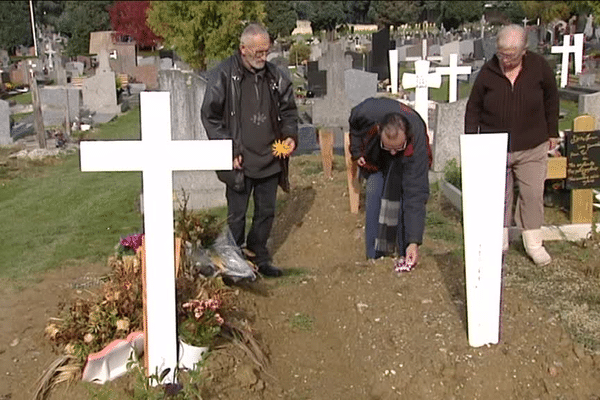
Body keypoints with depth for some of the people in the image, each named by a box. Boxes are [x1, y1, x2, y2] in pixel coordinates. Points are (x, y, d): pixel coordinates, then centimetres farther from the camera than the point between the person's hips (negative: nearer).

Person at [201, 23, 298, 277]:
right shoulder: (223, 76, -10)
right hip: (239, 162, -4)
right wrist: (229, 152, -12)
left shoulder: (275, 76, 4)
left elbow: (288, 111, 15)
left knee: (266, 212, 16)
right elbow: (210, 117, -7)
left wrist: (290, 135, -4)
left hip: (270, 159, 5)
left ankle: (259, 258, 34)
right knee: (237, 215, 6)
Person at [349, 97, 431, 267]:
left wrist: (414, 241, -46)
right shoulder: (367, 112, -40)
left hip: (405, 160, -2)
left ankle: (405, 258, -10)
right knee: (374, 198, -12)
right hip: (374, 158, 2)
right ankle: (375, 257, -3)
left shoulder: (416, 140, -43)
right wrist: (357, 152, -10)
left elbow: (416, 193, -43)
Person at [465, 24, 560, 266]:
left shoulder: (539, 67, -6)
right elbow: (473, 109, 2)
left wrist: (552, 132, 10)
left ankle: (533, 243, 18)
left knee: (533, 194, 4)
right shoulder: (487, 73, -7)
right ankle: (499, 241, 22)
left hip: (532, 147, 0)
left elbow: (551, 99, 9)